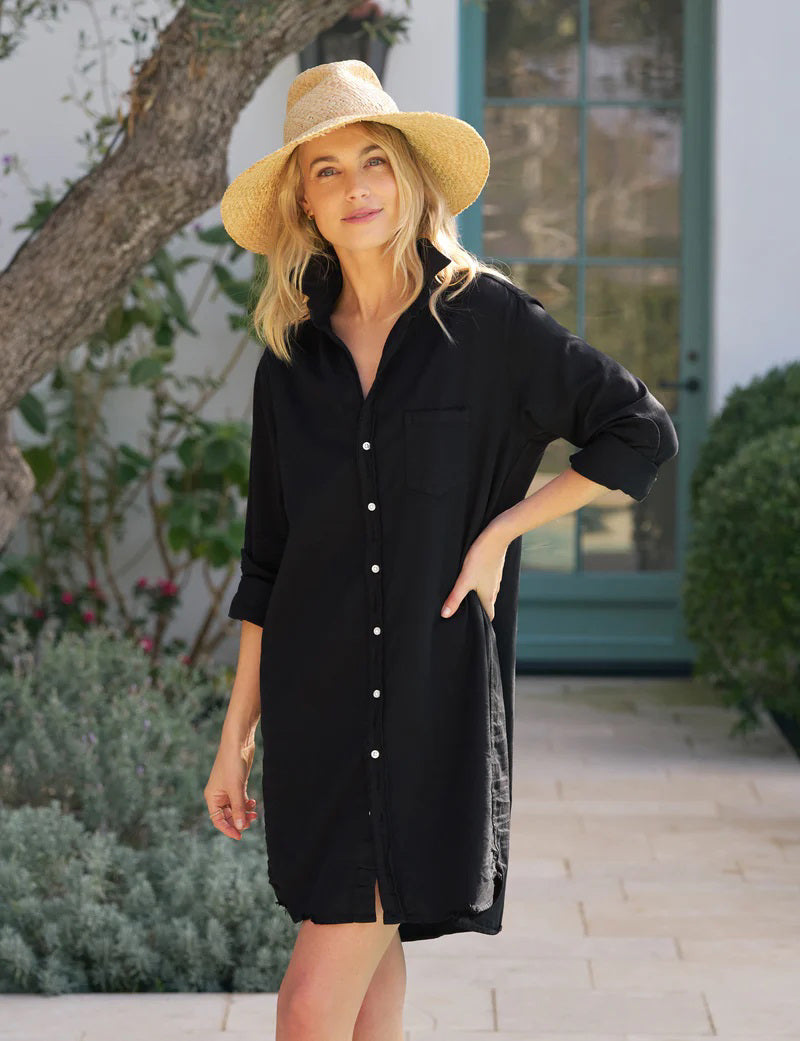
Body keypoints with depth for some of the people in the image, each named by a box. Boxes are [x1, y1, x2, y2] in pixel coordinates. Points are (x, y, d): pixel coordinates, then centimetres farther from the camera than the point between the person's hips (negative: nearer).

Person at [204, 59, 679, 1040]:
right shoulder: (291, 355, 8)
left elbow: (641, 432, 2)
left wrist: (502, 530, -5)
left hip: (435, 692, -4)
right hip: (317, 697, 4)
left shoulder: (485, 317, -3)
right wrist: (237, 729, 11)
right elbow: (267, 558, 13)